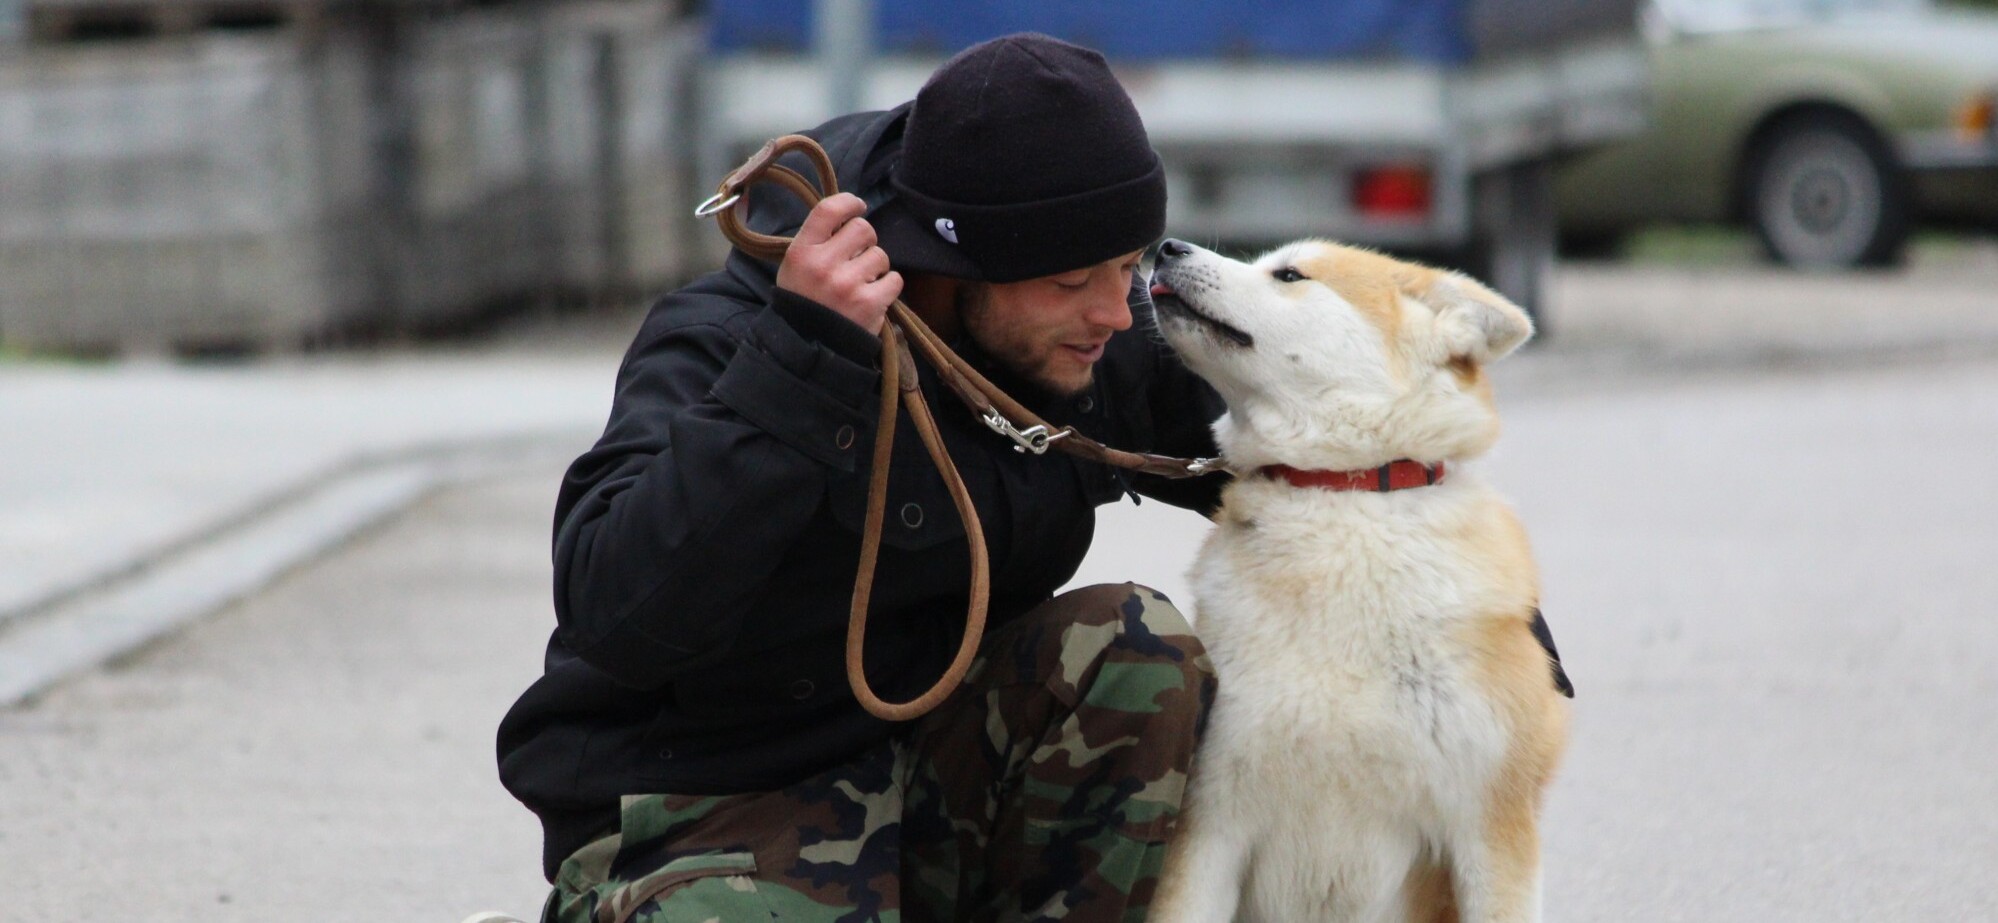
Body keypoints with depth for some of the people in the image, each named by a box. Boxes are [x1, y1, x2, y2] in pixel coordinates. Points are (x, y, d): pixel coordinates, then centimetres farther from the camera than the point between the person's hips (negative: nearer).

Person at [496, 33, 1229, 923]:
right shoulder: (716, 350, -20)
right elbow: (618, 619, -36)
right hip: (706, 808, -5)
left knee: (1139, 650, -19)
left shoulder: (1107, 342, -1)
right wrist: (798, 366, -40)